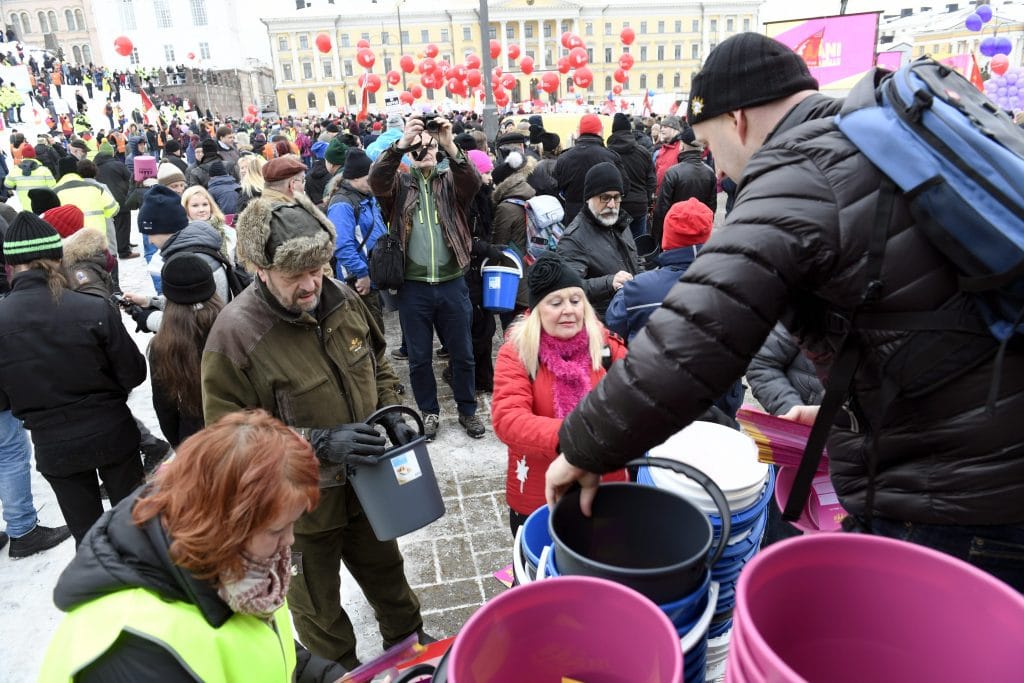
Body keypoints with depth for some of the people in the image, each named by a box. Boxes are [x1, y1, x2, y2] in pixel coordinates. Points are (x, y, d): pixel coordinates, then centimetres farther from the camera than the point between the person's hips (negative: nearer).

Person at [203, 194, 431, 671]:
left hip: (365, 483, 5)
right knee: (318, 605, 21)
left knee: (386, 572, 28)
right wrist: (320, 443, -29)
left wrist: (390, 415, -9)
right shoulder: (234, 333, -25)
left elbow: (378, 367, 8)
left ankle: (409, 641, 55)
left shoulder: (342, 299, -8)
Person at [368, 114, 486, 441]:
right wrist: (401, 143, -34)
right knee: (419, 356, 11)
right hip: (413, 286, 0)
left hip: (452, 283, 1)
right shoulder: (399, 183, 4)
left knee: (462, 353, 12)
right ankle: (429, 411, 31)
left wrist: (451, 146, -34)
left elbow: (473, 181, -17)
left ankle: (467, 410, 31)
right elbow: (377, 180, -18)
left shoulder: (451, 179, 6)